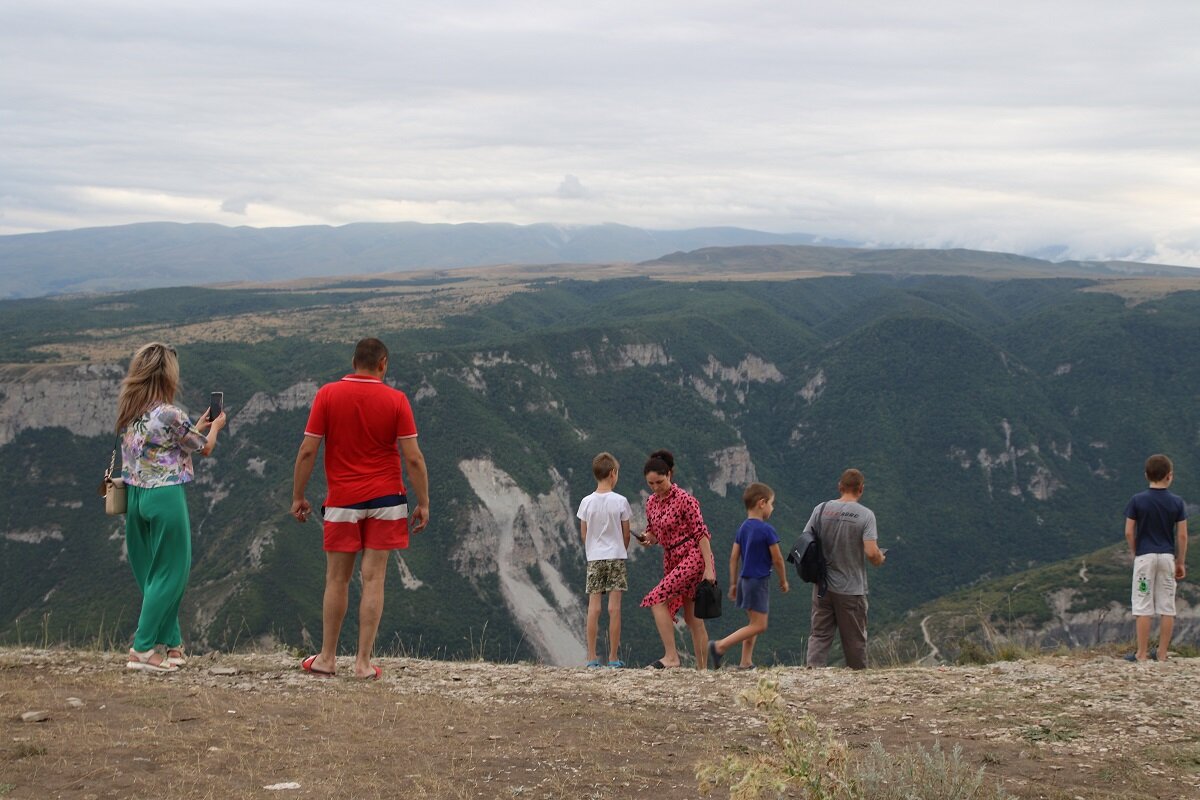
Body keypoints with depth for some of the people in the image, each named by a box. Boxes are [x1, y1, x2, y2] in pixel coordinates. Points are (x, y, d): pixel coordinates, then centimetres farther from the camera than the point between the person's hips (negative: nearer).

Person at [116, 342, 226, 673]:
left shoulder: (129, 412, 6)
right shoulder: (170, 414, -15)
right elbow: (204, 449, 1)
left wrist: (198, 427, 27)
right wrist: (215, 427, 21)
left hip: (135, 496, 8)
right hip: (165, 497, -8)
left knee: (151, 574, 15)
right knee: (169, 574, 1)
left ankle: (169, 643, 21)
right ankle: (142, 649, -1)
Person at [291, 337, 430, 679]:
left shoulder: (327, 395, -4)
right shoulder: (395, 400, -4)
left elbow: (308, 451, -5)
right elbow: (413, 458, -7)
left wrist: (298, 496, 4)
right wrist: (423, 503, 0)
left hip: (343, 501, 0)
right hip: (385, 500, 0)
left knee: (337, 580, 11)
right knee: (373, 579, 1)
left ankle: (327, 658, 17)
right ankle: (363, 662, 1)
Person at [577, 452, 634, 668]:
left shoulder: (586, 502, -2)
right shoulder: (620, 502, -8)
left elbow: (583, 533, 4)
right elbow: (626, 534, 0)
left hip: (594, 558, 2)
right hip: (616, 556, -2)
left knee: (593, 607, 2)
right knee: (614, 607, -1)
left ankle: (592, 657, 1)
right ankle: (614, 658, 1)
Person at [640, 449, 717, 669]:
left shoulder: (684, 500, -12)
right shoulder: (651, 502, 9)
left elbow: (701, 533, -13)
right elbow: (654, 532, 21)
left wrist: (709, 567, -18)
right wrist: (648, 539, -4)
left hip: (693, 556, -8)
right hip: (672, 559, 8)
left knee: (657, 599, -19)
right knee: (692, 618, 8)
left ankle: (671, 656, -18)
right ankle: (702, 669, 11)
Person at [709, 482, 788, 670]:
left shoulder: (743, 528, 8)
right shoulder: (767, 530, -14)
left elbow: (734, 558, 9)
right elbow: (777, 559, -10)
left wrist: (733, 583, 15)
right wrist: (783, 580, 5)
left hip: (745, 579, 9)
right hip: (759, 581, -9)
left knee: (753, 622, 16)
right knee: (759, 625, -6)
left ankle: (746, 663, 13)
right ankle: (720, 646, -16)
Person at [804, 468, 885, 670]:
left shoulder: (821, 509, -1)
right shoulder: (865, 515, -10)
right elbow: (871, 552, -18)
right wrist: (880, 559, 5)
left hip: (823, 586, 2)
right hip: (852, 589, -2)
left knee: (819, 634, 6)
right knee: (854, 638, 10)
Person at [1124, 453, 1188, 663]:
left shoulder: (1137, 500, -5)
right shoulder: (1177, 502, -1)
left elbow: (1129, 532, -5)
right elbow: (1182, 536, -1)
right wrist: (1181, 562, 8)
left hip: (1145, 557, -1)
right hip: (1168, 557, 1)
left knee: (1143, 607, 1)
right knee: (1167, 608, 7)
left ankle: (1142, 654, 2)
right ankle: (1162, 654, 9)